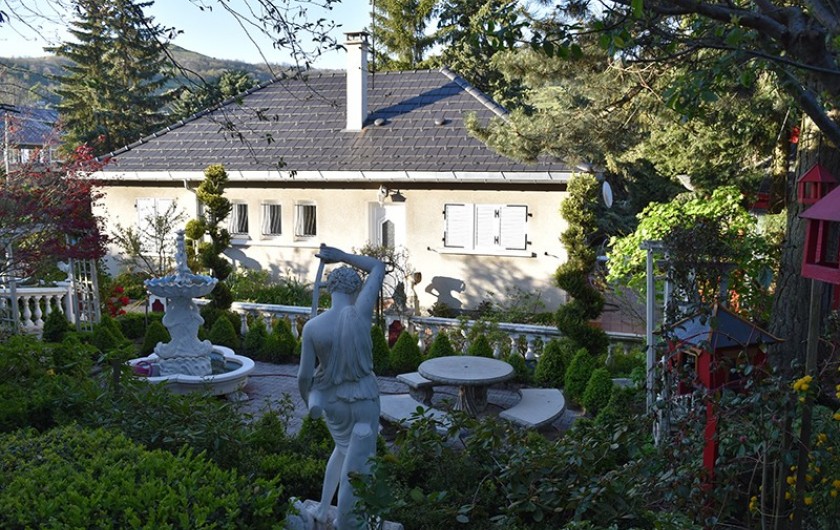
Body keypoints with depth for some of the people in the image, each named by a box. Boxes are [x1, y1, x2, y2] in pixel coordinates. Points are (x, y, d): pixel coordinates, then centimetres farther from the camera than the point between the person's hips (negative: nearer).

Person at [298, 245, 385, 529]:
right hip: (363, 398, -3)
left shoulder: (312, 327, -15)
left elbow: (304, 375, -8)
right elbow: (378, 267, -6)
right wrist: (341, 256, -3)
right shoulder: (360, 314, -18)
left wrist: (308, 401, 10)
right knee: (355, 464, 10)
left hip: (330, 399, 3)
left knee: (342, 448, 30)